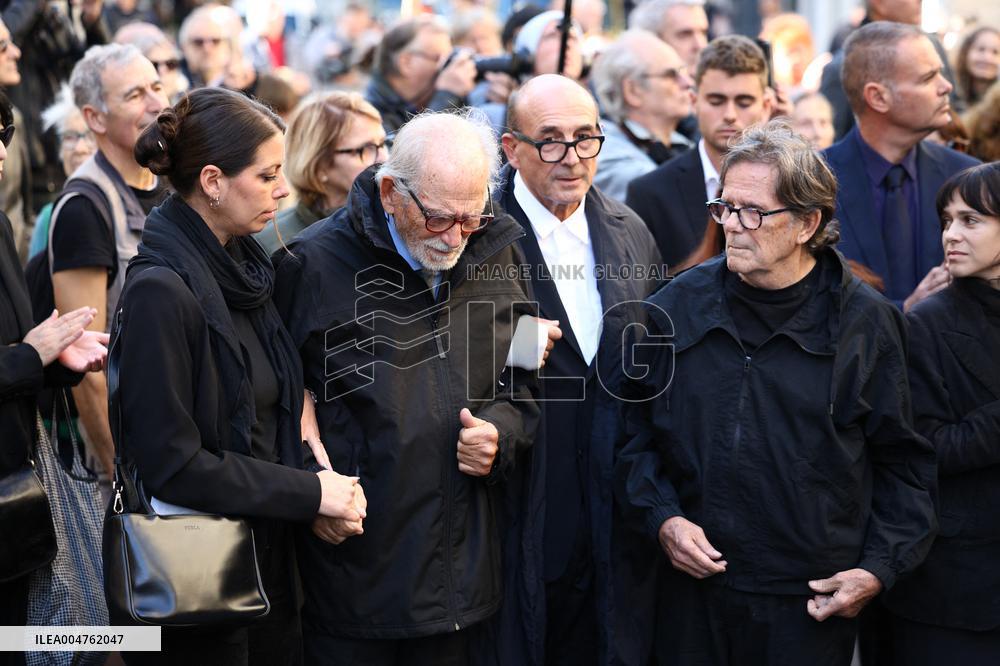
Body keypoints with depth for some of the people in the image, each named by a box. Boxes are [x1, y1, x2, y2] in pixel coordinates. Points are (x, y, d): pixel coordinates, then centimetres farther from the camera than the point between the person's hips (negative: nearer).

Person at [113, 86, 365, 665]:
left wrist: (310, 483, -4)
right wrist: (309, 493, -15)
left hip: (271, 562, 8)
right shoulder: (161, 291, -19)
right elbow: (172, 462, -21)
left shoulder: (246, 269, 7)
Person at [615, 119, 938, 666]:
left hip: (814, 605, -1)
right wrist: (661, 518, -5)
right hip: (693, 589, 2)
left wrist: (880, 568, -5)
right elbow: (635, 430, 9)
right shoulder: (678, 307, 1)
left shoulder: (866, 323, -3)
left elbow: (902, 462, 3)